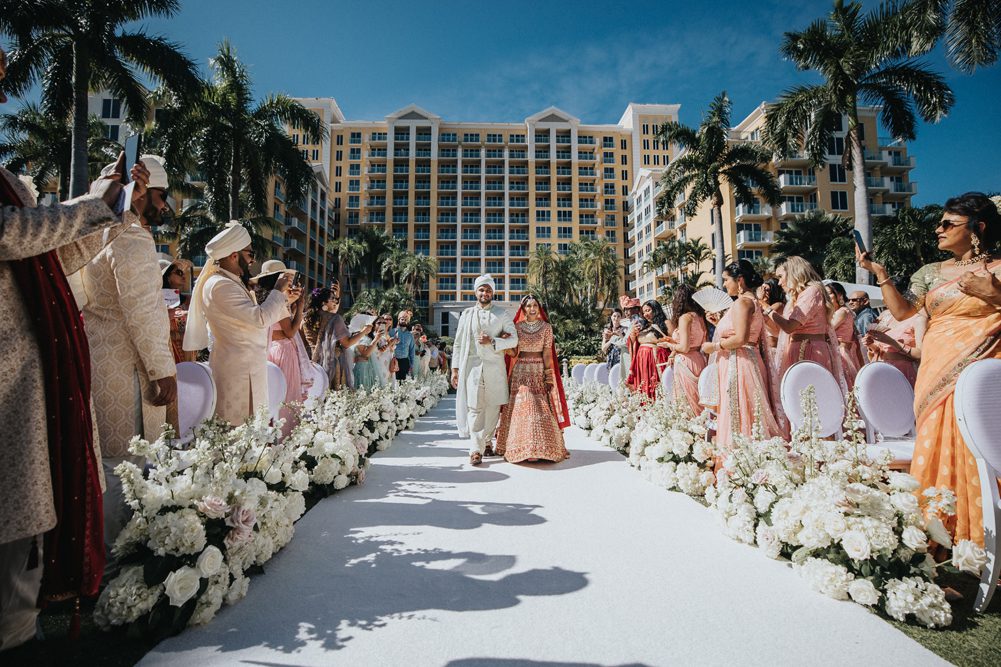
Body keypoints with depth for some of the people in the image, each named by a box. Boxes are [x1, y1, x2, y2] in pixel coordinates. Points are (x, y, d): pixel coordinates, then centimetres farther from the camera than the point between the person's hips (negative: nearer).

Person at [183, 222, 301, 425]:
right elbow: (260, 318, -23)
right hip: (237, 371, -10)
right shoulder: (220, 285, -15)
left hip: (248, 368, 10)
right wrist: (278, 290, -9)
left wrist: (286, 301, 15)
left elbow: (254, 320, 21)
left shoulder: (231, 283, 15)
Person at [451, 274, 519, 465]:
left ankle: (485, 441, 21)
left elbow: (513, 340, 2)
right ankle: (476, 449, -6)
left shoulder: (502, 315, 11)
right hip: (472, 366, 0)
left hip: (495, 367, 1)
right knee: (474, 407, -8)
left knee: (493, 407, 2)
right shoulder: (467, 314, 13)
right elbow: (458, 343, 12)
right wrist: (455, 369, 6)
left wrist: (492, 341, -11)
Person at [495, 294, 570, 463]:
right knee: (521, 409, -3)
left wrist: (548, 377, -8)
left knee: (541, 409, -7)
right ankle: (522, 448, 5)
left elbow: (547, 353, -1)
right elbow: (513, 353, 4)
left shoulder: (546, 327, 4)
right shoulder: (516, 327, 7)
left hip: (539, 372, -1)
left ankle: (541, 448, 1)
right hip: (520, 372, 1)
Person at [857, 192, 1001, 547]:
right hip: (938, 371, 3)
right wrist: (879, 272, -2)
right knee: (937, 448, 4)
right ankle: (940, 533, 15)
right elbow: (901, 311, 3)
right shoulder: (931, 272, 13)